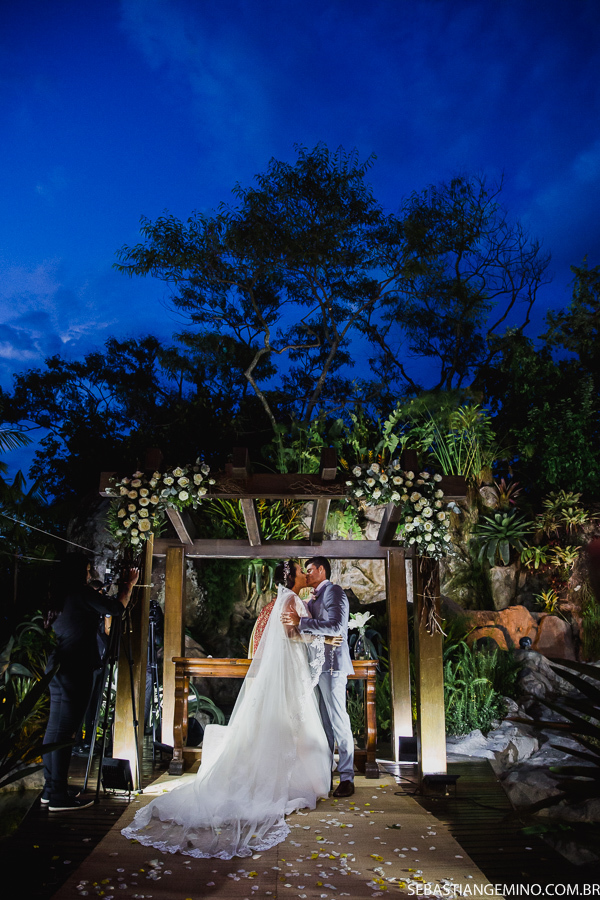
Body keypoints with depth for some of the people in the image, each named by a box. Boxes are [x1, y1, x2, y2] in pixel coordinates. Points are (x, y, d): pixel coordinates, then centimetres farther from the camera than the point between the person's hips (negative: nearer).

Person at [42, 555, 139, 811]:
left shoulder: (61, 596, 14)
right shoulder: (82, 593, -10)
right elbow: (116, 608, -10)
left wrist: (102, 594, 30)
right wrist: (129, 585, 3)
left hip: (57, 666, 9)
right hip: (75, 669, -9)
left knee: (55, 728, 12)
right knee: (64, 730, -7)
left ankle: (50, 790, 20)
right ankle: (59, 796, -3)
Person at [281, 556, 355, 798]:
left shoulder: (333, 592, -7)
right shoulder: (313, 599, 19)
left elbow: (336, 626, -21)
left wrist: (300, 622, -22)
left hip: (332, 665, -8)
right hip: (317, 667, 9)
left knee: (338, 721, -5)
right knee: (323, 722, 11)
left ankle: (347, 778, 2)